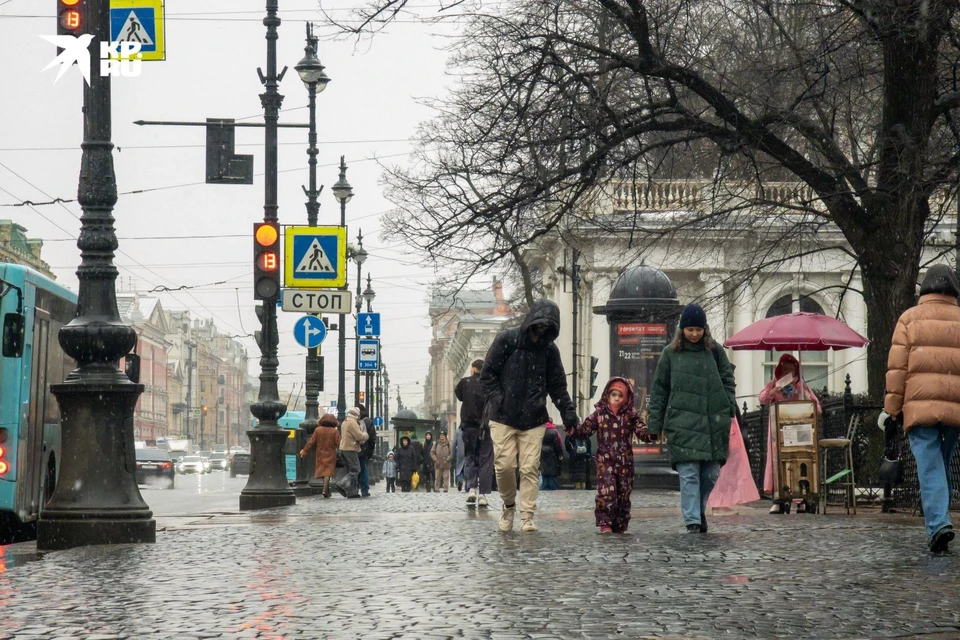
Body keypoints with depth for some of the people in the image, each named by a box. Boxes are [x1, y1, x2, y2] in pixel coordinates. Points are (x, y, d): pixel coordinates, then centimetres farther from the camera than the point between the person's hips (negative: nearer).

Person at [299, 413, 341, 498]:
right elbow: (339, 443, -10)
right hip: (330, 455, -2)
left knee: (322, 471, 13)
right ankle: (325, 490, -19)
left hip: (320, 455, 2)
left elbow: (311, 442, -1)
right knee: (328, 472, -4)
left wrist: (304, 451, 6)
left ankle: (327, 491, 20)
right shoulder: (334, 431, -8)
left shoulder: (318, 430, -2)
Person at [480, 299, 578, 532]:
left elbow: (558, 386, 10)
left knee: (530, 468, -4)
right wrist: (498, 402, -10)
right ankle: (508, 505, 19)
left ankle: (527, 516, 2)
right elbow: (487, 374, -1)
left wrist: (568, 412, -3)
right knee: (505, 465, -6)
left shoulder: (549, 350, 7)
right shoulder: (507, 340, -2)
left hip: (534, 419, 2)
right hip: (503, 417, -2)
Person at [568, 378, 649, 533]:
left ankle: (620, 526, 17)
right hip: (605, 461, -2)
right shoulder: (599, 413, 1)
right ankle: (605, 523, -12)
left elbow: (642, 432, 0)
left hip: (625, 462, 2)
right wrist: (571, 430, -18)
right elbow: (584, 430, 0)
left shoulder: (631, 415, 4)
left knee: (623, 494, 7)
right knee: (606, 492, -16)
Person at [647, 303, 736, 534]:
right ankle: (692, 521, -8)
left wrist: (729, 409, 2)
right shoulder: (670, 353, 6)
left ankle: (699, 509, 31)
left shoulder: (715, 351, 10)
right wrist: (655, 424, 5)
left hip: (713, 423, 2)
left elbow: (728, 381, 15)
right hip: (682, 424, -2)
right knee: (689, 474, -9)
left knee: (711, 473, 7)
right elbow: (659, 390, 8)